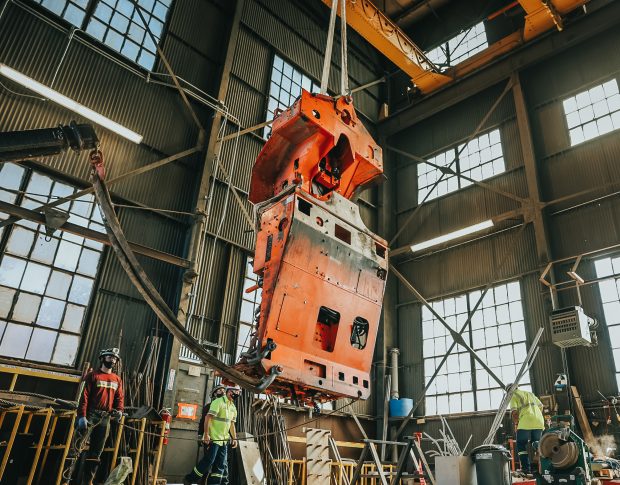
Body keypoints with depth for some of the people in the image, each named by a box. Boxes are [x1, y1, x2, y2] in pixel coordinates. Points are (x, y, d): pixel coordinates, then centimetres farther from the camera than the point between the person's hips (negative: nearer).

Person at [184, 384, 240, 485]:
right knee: (208, 461, -7)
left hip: (224, 440, 8)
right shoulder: (218, 402, -12)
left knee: (221, 464, 5)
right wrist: (206, 434, -24)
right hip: (213, 438, -8)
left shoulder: (233, 407, 14)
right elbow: (208, 417, -18)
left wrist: (234, 438, 15)